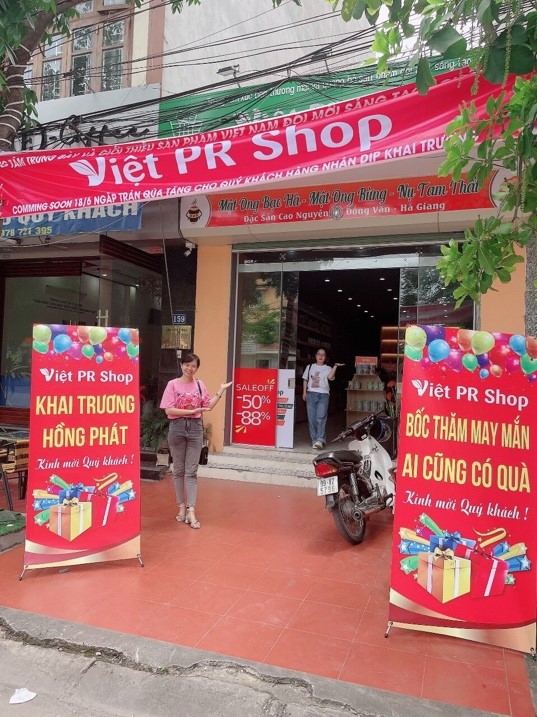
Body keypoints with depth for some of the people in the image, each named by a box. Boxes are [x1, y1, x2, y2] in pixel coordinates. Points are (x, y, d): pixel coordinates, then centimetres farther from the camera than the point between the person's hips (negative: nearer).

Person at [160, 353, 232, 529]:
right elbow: (169, 410, -11)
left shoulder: (200, 385, 7)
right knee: (179, 470, 9)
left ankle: (191, 511, -2)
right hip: (177, 428, -1)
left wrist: (221, 391, 5)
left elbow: (208, 406, 7)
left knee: (191, 471, 0)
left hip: (195, 428, 2)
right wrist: (192, 411, -16)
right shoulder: (173, 384, -3)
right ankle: (182, 507, 21)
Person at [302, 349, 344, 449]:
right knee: (311, 418, 0)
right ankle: (314, 440, 5)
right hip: (311, 394, 2)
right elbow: (305, 380, 19)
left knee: (321, 417, -15)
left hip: (323, 395, -2)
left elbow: (330, 377, -11)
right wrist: (304, 392, 9)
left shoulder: (328, 368, 9)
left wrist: (335, 366, -16)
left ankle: (320, 440, -20)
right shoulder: (310, 367, 17)